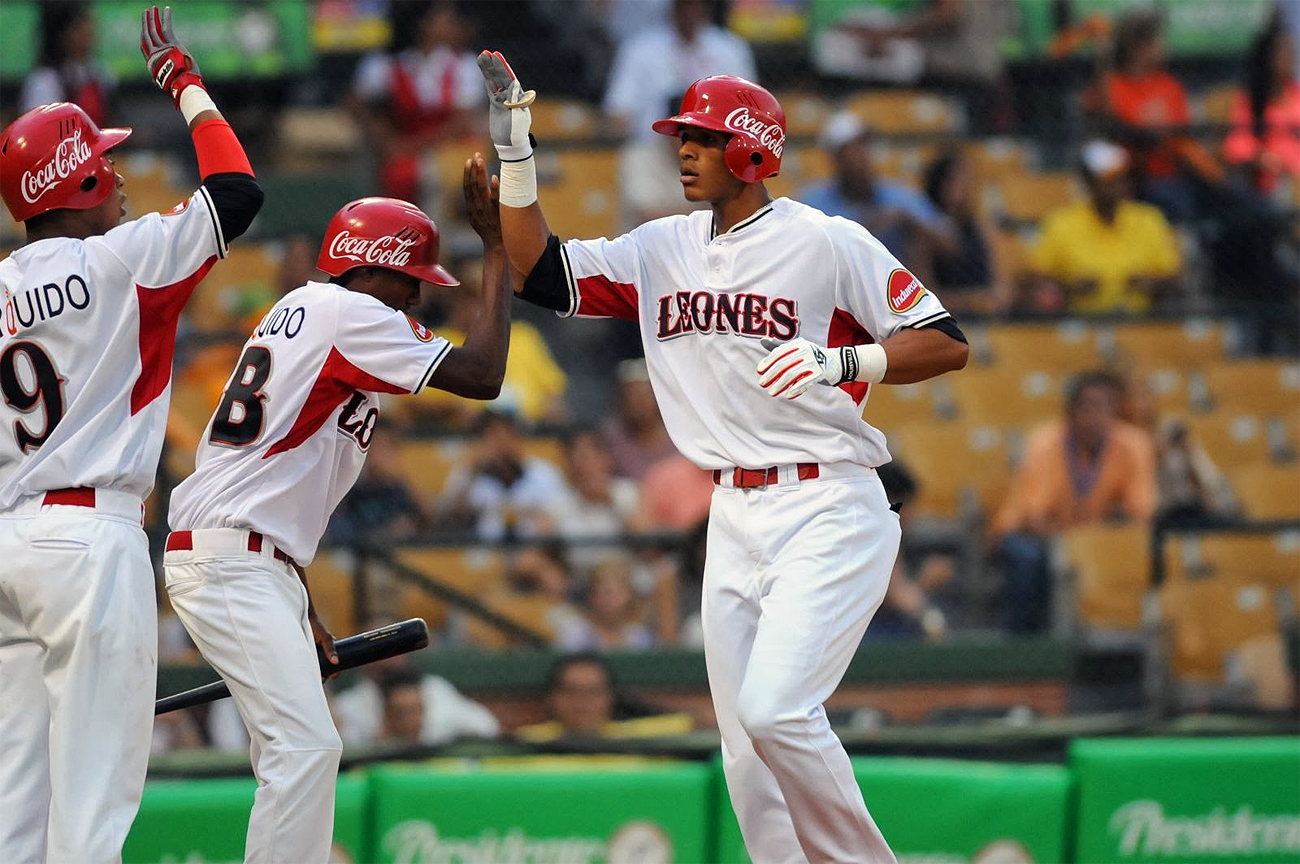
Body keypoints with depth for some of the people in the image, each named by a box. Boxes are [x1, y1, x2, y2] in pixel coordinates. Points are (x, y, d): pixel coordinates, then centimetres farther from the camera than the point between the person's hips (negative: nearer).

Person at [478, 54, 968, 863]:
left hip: (830, 510, -7)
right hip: (734, 519, 7)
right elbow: (537, 271, 10)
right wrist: (516, 154, 1)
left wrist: (844, 361, -23)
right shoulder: (662, 250, 10)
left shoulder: (829, 243, -8)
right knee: (748, 757, 4)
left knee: (775, 708, -21)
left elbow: (947, 343, -9)